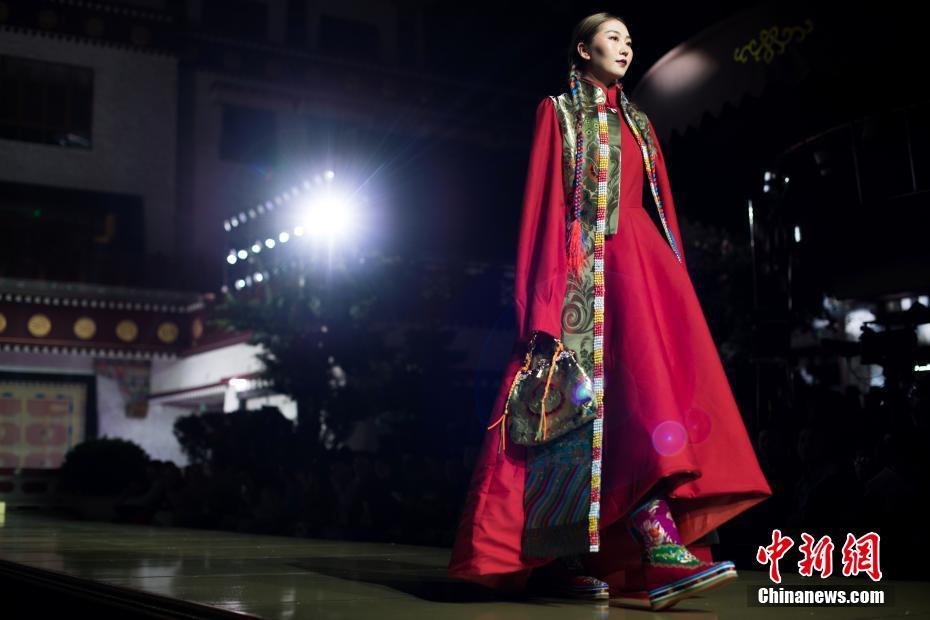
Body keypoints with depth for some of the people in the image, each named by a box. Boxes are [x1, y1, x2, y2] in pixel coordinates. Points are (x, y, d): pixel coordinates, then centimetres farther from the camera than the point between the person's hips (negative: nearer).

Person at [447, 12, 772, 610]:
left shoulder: (638, 124, 26)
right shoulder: (558, 112, 10)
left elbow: (663, 203, 21)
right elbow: (543, 202, 0)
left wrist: (676, 274, 9)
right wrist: (546, 290, -13)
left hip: (640, 261, 5)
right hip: (581, 262, -5)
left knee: (648, 384, -12)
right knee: (581, 401, -16)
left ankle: (660, 554, -18)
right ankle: (568, 557, -18)